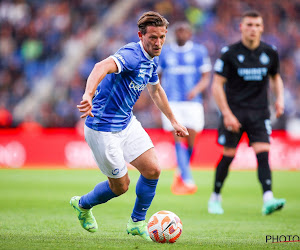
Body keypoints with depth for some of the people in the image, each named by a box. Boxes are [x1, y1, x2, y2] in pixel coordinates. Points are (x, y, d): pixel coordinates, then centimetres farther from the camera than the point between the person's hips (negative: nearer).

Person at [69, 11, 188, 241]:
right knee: (120, 185, 4)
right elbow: (102, 67, -47)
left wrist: (173, 121, 32)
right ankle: (83, 204, 33)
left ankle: (137, 222, 17)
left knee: (153, 170, -3)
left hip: (127, 123, 8)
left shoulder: (151, 60, 4)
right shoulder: (131, 55, -26)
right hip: (103, 129, -8)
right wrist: (88, 96, -66)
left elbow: (156, 90, 26)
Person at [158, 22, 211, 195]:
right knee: (179, 140, -13)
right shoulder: (165, 53, 10)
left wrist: (197, 89, -16)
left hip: (192, 102, 0)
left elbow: (206, 78, 3)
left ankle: (180, 173, 26)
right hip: (172, 103, 0)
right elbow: (158, 77, 19)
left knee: (190, 142, 0)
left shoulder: (199, 51, 6)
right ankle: (188, 181, -19)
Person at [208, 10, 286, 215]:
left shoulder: (270, 53, 4)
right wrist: (227, 114, -14)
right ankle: (215, 198, 18)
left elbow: (276, 77, 22)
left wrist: (280, 98, 4)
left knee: (263, 153, -13)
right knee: (228, 156, -1)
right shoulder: (230, 53, -6)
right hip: (234, 111, -2)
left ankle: (268, 200, -23)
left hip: (259, 112, 2)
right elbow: (217, 85, -6)